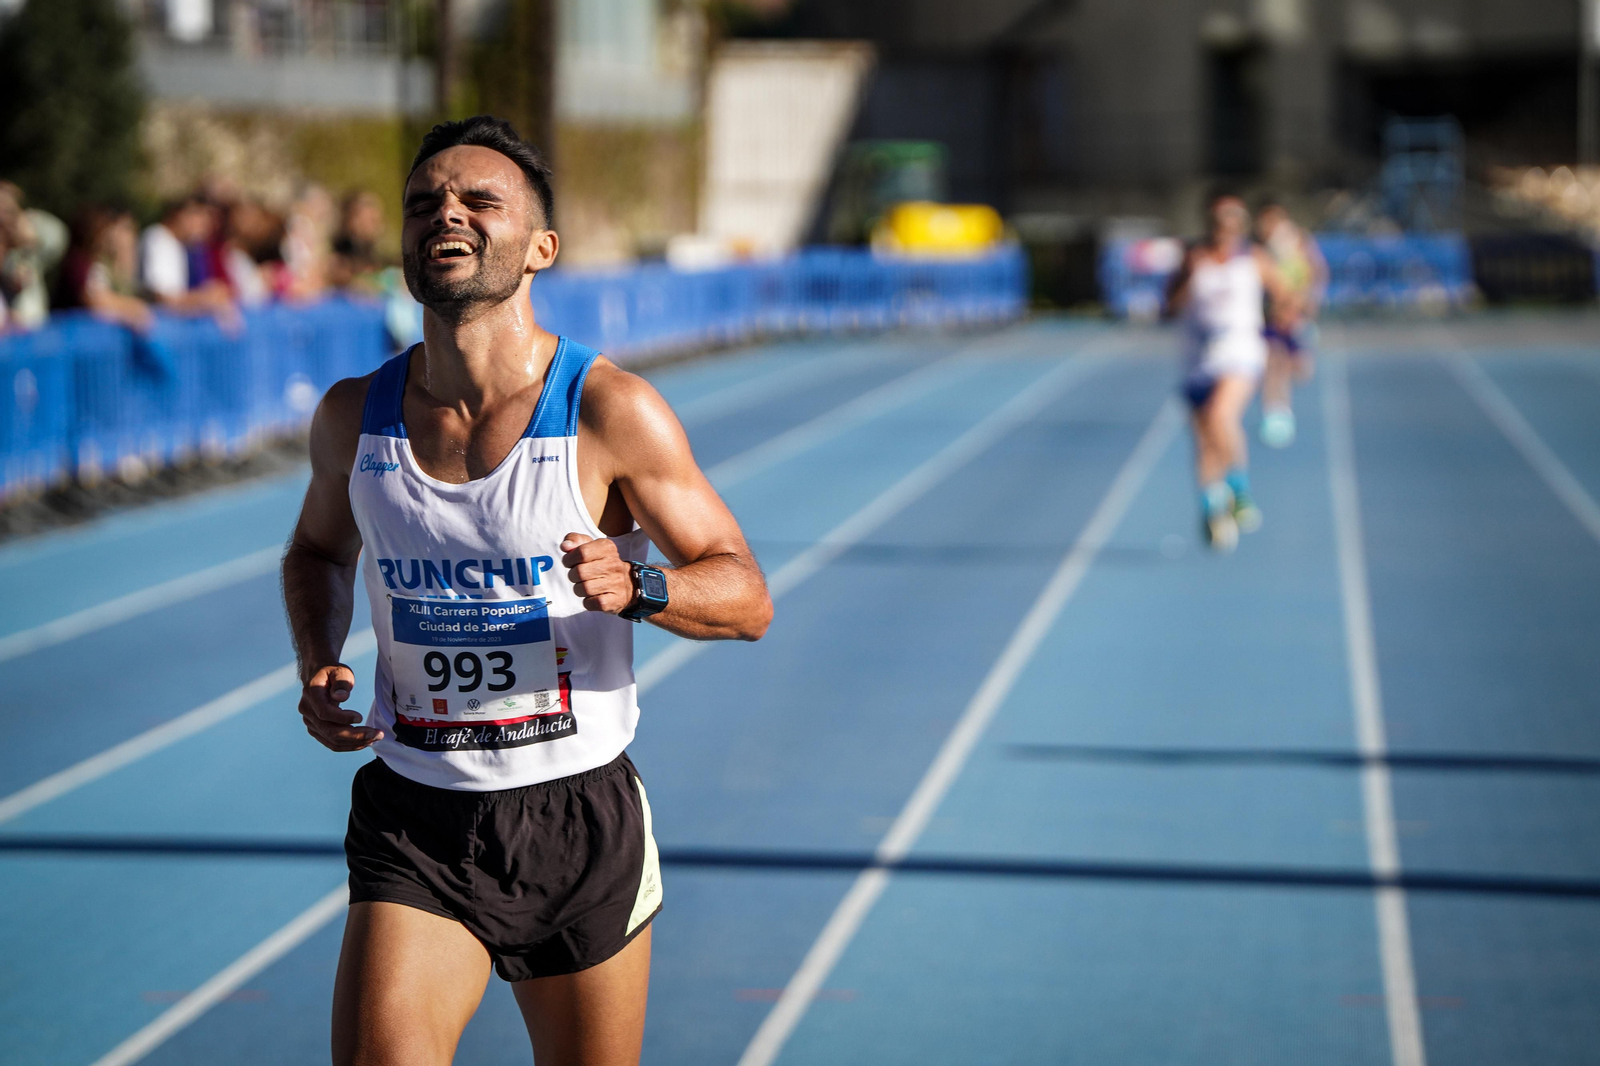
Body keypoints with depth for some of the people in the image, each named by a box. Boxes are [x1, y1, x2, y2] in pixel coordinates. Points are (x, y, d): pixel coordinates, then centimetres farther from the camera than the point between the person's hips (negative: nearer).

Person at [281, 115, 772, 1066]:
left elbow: (747, 598, -8)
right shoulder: (353, 418, -1)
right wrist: (317, 668, 1)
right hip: (414, 819, 1)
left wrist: (634, 588, -29)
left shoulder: (611, 412, -11)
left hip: (582, 817, -1)